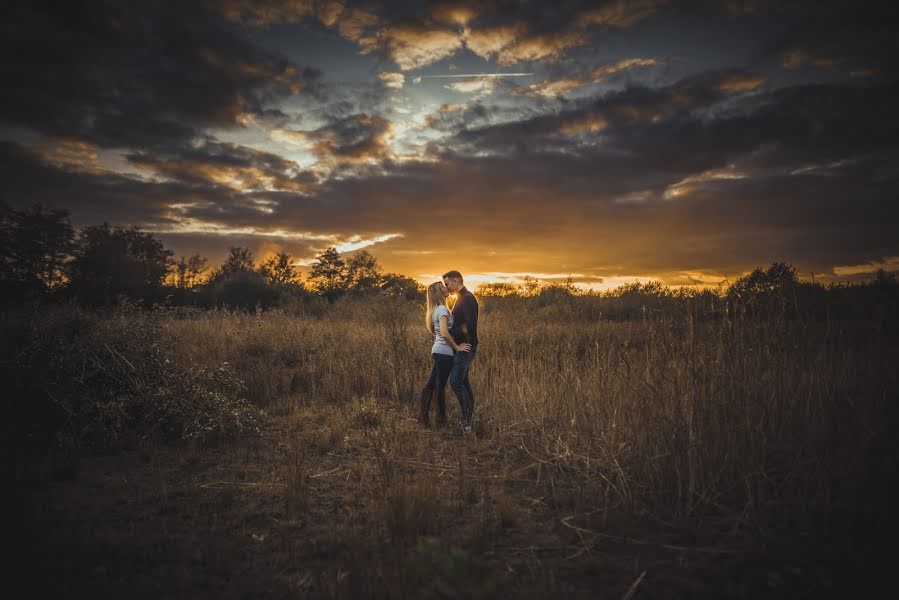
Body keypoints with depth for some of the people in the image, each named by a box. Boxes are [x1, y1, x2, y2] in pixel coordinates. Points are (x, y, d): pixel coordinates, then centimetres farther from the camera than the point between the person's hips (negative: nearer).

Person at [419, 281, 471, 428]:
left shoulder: (436, 310, 13)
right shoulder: (443, 309, -15)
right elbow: (445, 333, -26)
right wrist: (457, 347, -16)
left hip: (437, 350, 9)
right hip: (445, 351, -9)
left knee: (431, 384, 11)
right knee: (440, 385, 1)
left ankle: (423, 414, 15)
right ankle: (441, 419, 12)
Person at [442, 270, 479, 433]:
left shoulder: (467, 299, -16)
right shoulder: (461, 299, 16)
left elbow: (470, 325, -25)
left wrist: (451, 332, -20)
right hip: (462, 346, 10)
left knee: (456, 382, -12)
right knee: (463, 381, 14)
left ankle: (467, 419, -5)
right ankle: (469, 417, 22)